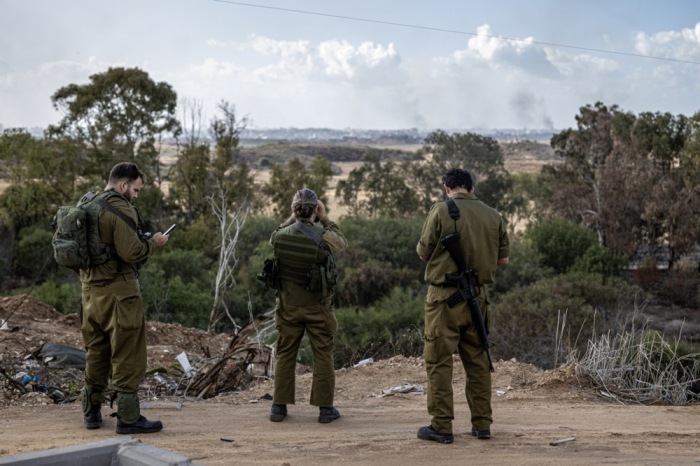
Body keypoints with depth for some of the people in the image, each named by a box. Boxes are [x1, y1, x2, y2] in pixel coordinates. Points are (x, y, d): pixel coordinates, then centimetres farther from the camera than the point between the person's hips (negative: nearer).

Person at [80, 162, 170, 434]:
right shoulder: (121, 209, -14)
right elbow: (132, 252, -22)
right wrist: (154, 243, -4)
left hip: (91, 289, 9)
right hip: (118, 292, -9)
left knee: (95, 353, 17)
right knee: (128, 356, -2)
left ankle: (92, 412, 24)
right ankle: (128, 418, 2)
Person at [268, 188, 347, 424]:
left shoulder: (280, 236, -8)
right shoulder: (324, 237, -15)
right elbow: (343, 242, 8)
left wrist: (292, 218, 11)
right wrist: (325, 219, 7)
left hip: (288, 306, 2)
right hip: (317, 307, -2)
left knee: (285, 355, 12)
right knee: (323, 356, 8)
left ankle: (279, 407, 16)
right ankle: (325, 408, 12)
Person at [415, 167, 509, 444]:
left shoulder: (440, 211, -9)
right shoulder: (493, 216, 4)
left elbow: (423, 252, -5)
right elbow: (503, 259, 8)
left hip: (445, 296, -4)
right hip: (477, 296, 5)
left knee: (439, 361, 2)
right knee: (478, 361, 14)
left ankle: (441, 426, 3)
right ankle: (482, 424, 19)